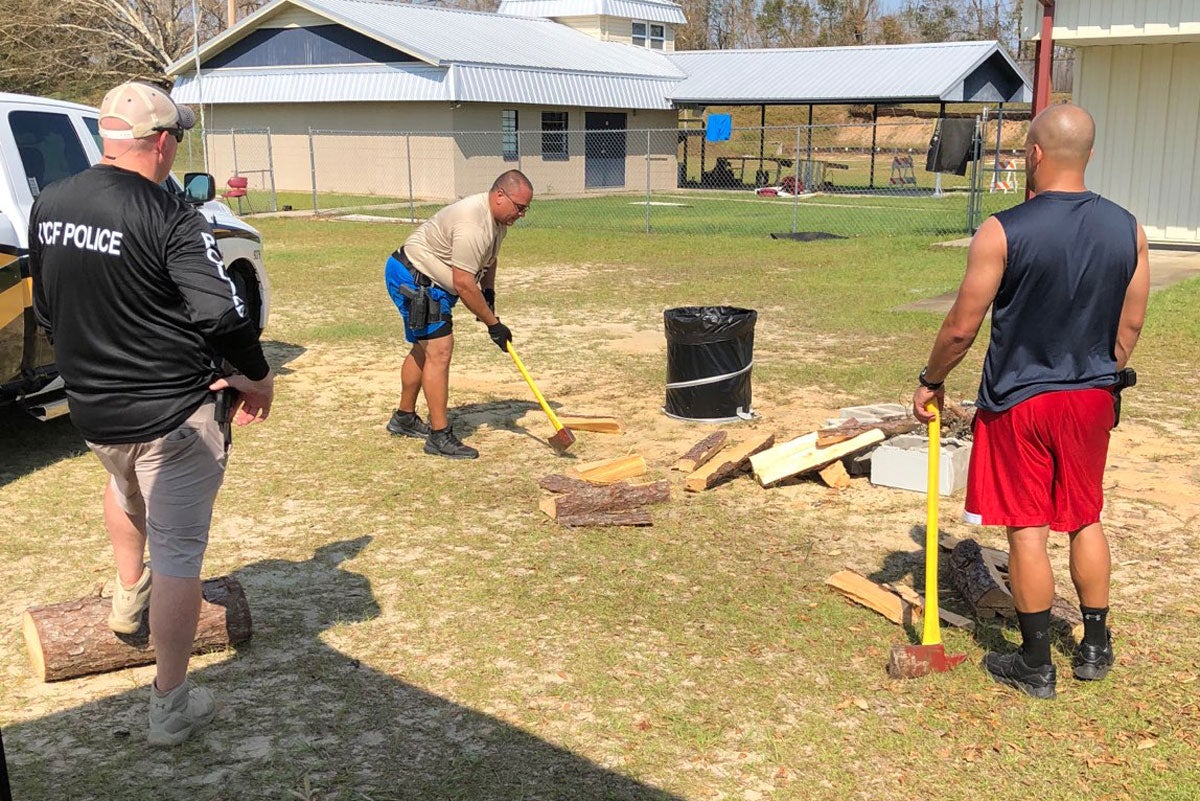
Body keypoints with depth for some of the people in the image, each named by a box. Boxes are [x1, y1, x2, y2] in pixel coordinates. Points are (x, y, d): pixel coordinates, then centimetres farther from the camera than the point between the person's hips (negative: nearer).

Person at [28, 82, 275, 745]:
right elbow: (224, 316, -24)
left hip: (89, 409, 7)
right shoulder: (169, 218, -20)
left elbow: (44, 309, 13)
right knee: (178, 555, 4)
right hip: (173, 416, -6)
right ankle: (170, 706, 12)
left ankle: (127, 598, 50)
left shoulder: (48, 206, 2)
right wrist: (257, 376, -6)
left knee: (123, 481, 38)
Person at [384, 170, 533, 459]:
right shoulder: (472, 224, -30)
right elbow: (463, 284, -31)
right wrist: (493, 323, -24)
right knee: (439, 350, -16)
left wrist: (488, 291, 6)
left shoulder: (499, 216, 2)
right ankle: (439, 436, -13)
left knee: (424, 348, 20)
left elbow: (489, 257, 21)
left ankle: (404, 418, 36)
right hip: (412, 279, -11)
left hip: (431, 283, 11)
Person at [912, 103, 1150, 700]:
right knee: (1086, 520, 19)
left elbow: (961, 327, -13)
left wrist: (931, 382, 3)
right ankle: (1096, 648, 31)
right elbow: (1130, 326, 6)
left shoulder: (1004, 231, -18)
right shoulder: (1127, 229, -3)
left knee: (1028, 530, 5)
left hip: (1019, 401, -4)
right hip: (1091, 398, 5)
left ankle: (1035, 666, 17)